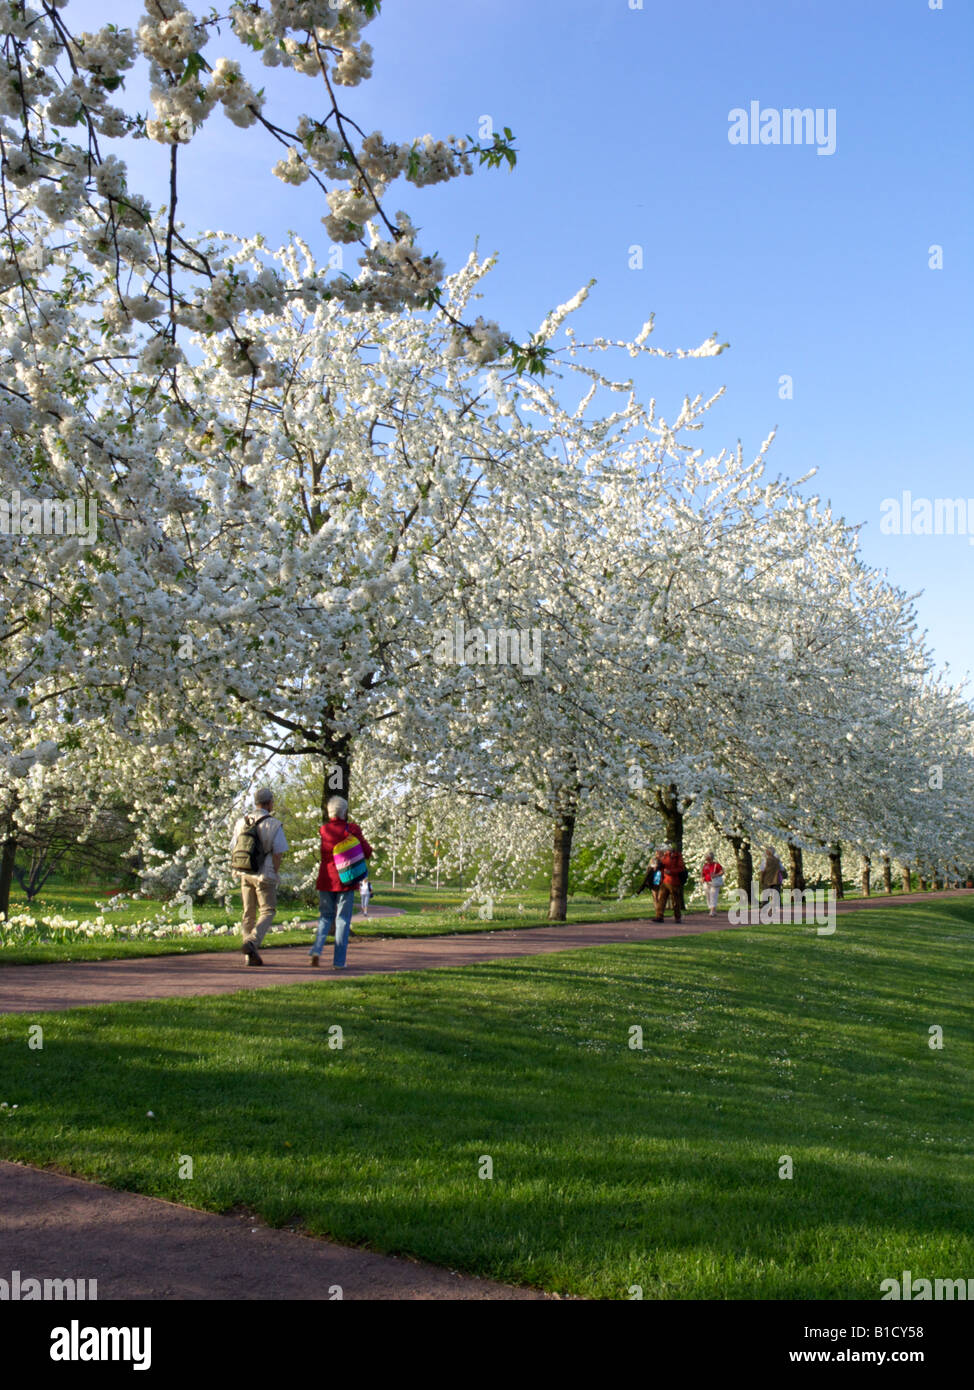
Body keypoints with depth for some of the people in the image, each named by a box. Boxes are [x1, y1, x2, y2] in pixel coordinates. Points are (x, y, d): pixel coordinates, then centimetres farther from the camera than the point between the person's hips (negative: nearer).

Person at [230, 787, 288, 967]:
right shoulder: (274, 825, -10)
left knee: (249, 913, 12)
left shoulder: (241, 822, 5)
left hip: (244, 874, 5)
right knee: (267, 911, 6)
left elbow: (233, 849, 7)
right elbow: (278, 853, -13)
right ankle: (252, 942, -17)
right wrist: (275, 875, -1)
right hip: (264, 875, -5)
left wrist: (240, 870, 15)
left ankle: (250, 956, 13)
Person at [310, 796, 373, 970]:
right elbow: (367, 853, -4)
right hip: (345, 882, -2)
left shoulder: (324, 830, 0)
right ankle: (339, 961, 3)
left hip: (325, 880, 3)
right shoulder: (351, 829, -8)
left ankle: (317, 949, -6)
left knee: (325, 916, 17)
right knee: (343, 920, 5)